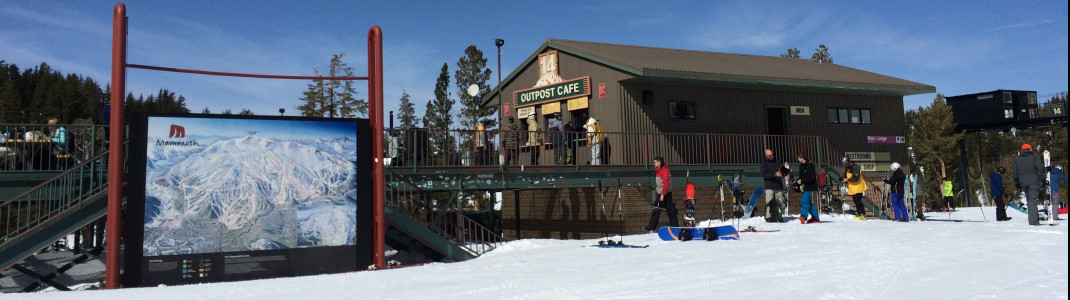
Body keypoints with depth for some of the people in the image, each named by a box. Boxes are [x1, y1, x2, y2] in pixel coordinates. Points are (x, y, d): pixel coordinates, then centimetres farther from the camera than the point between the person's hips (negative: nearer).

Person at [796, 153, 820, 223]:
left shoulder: (809, 165, -11)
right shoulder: (801, 166, 15)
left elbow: (811, 177, -18)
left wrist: (802, 181, -20)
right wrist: (797, 181, 5)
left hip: (809, 187, -9)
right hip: (804, 187, 9)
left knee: (805, 201, -19)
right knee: (809, 202, 12)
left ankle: (803, 216, -28)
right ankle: (815, 217, 19)